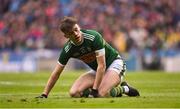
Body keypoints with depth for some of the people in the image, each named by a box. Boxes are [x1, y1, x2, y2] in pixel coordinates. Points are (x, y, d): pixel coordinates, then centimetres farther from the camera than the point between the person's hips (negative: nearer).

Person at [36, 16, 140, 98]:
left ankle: (123, 88, 0)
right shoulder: (68, 49, -13)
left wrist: (94, 90, -31)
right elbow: (56, 73, -5)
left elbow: (102, 65, -28)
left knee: (102, 94, -33)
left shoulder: (94, 37, -29)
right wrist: (44, 95, -11)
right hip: (96, 70, 7)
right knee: (74, 93, -11)